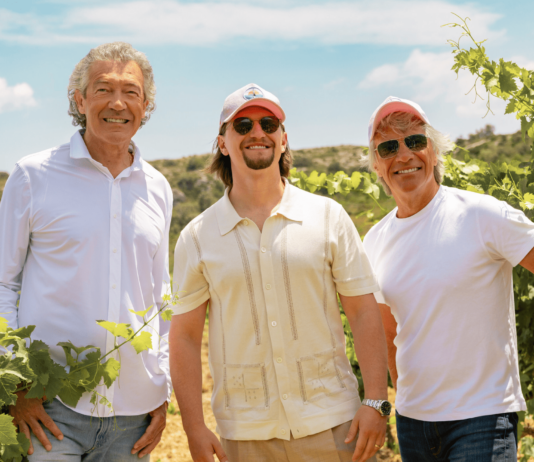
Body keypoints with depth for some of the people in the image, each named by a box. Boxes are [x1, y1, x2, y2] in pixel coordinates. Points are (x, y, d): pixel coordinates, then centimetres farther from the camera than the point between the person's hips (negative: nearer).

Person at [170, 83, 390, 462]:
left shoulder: (328, 216, 2)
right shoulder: (197, 237, 2)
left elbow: (364, 312, 2)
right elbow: (185, 337, 3)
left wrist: (376, 402, -5)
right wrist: (195, 429, -3)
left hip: (331, 424, 0)